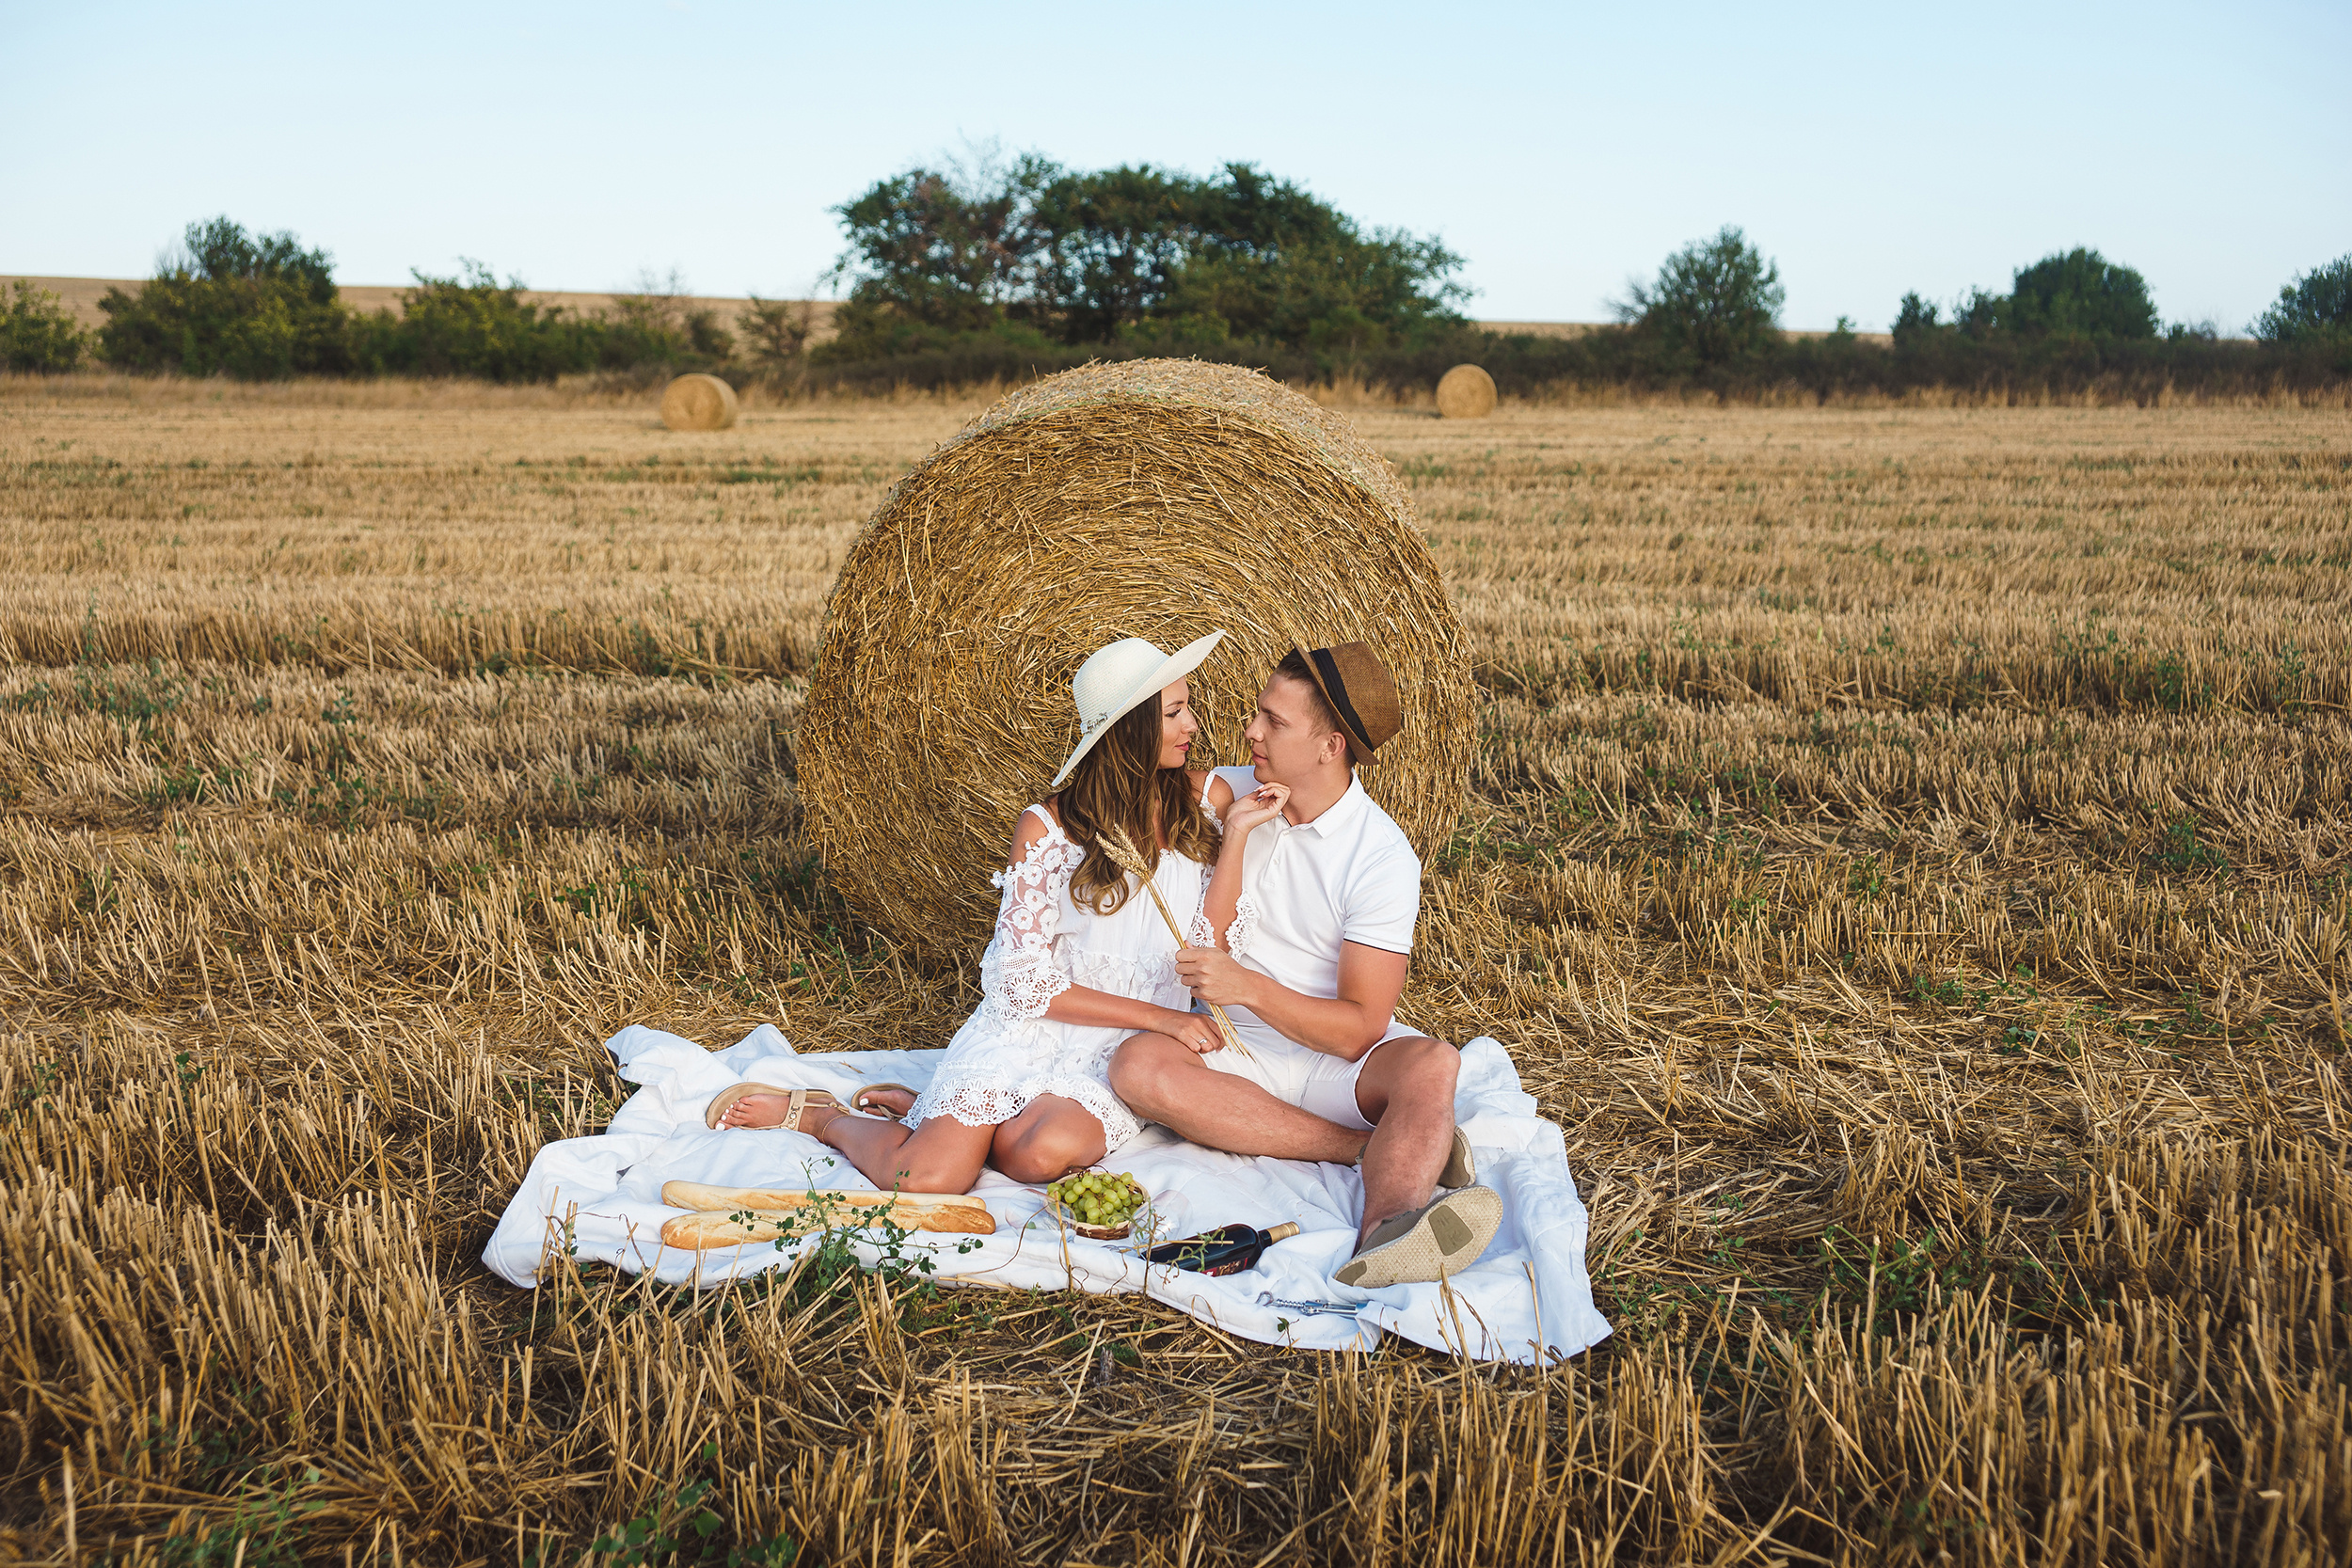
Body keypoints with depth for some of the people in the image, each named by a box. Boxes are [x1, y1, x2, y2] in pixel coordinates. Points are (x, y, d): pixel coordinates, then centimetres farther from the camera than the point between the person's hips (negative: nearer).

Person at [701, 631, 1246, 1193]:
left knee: (1045, 1152, -31)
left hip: (1118, 1057, 3)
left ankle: (934, 1114, 4)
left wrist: (1240, 839, -13)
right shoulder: (1045, 828, -8)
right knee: (929, 1179, -23)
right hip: (1026, 1035, -2)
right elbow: (1026, 986, -11)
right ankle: (820, 1115, 11)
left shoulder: (1206, 801, 2)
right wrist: (1158, 1015, -15)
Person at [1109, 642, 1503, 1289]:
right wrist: (1235, 841, -15)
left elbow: (1360, 1028, -16)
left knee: (1430, 1064, -34)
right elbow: (1202, 952, -4)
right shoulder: (1224, 796, 0)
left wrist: (1248, 987, -28)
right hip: (1238, 1049, 3)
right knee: (1138, 1064, -28)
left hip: (1340, 1054, -3)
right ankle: (1383, 1149, -28)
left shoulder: (1381, 856, -12)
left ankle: (1382, 1239, -62)